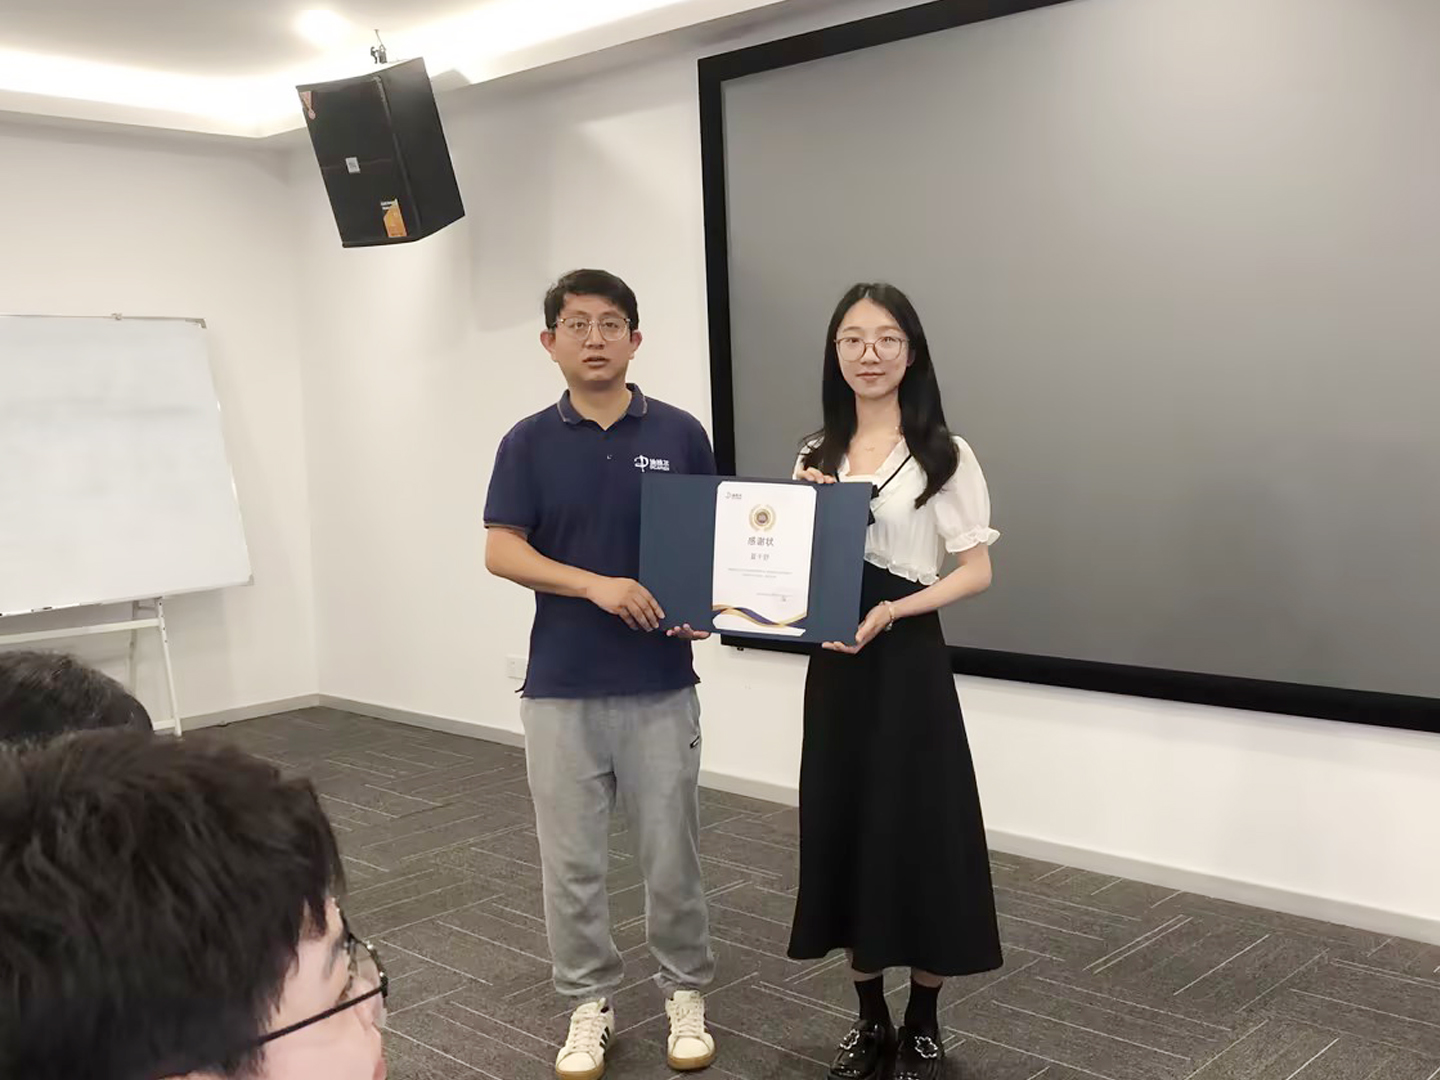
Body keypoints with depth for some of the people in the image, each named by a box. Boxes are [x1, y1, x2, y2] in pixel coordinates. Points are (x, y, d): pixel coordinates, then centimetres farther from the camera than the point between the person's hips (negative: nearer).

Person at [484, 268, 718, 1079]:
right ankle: (591, 1005, 25)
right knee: (572, 860, 8)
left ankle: (687, 994, 27)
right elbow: (502, 551, -6)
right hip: (561, 685, 0)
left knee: (673, 855, 8)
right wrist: (596, 584, -20)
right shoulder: (529, 443, 1)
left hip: (660, 684, 0)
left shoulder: (681, 435, 1)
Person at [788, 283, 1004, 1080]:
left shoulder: (944, 455, -5)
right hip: (833, 665, 5)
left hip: (909, 663, -5)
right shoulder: (815, 457, 11)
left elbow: (976, 569, -7)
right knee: (845, 831, 10)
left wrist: (893, 611, -20)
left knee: (918, 835, 2)